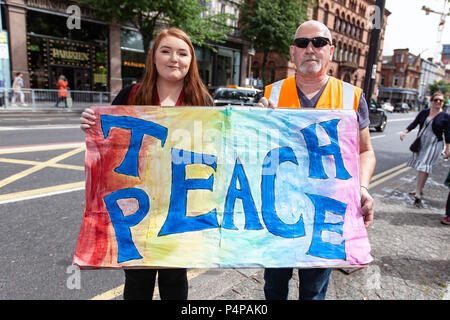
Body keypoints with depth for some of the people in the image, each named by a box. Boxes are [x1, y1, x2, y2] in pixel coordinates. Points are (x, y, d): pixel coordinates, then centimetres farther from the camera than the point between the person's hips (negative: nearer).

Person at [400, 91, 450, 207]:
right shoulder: (424, 112, 3)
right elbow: (414, 123, 3)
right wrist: (405, 132, -12)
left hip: (434, 145, -4)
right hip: (420, 143, 4)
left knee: (424, 167, -12)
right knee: (420, 166, 13)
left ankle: (418, 194, -12)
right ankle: (420, 189, 29)